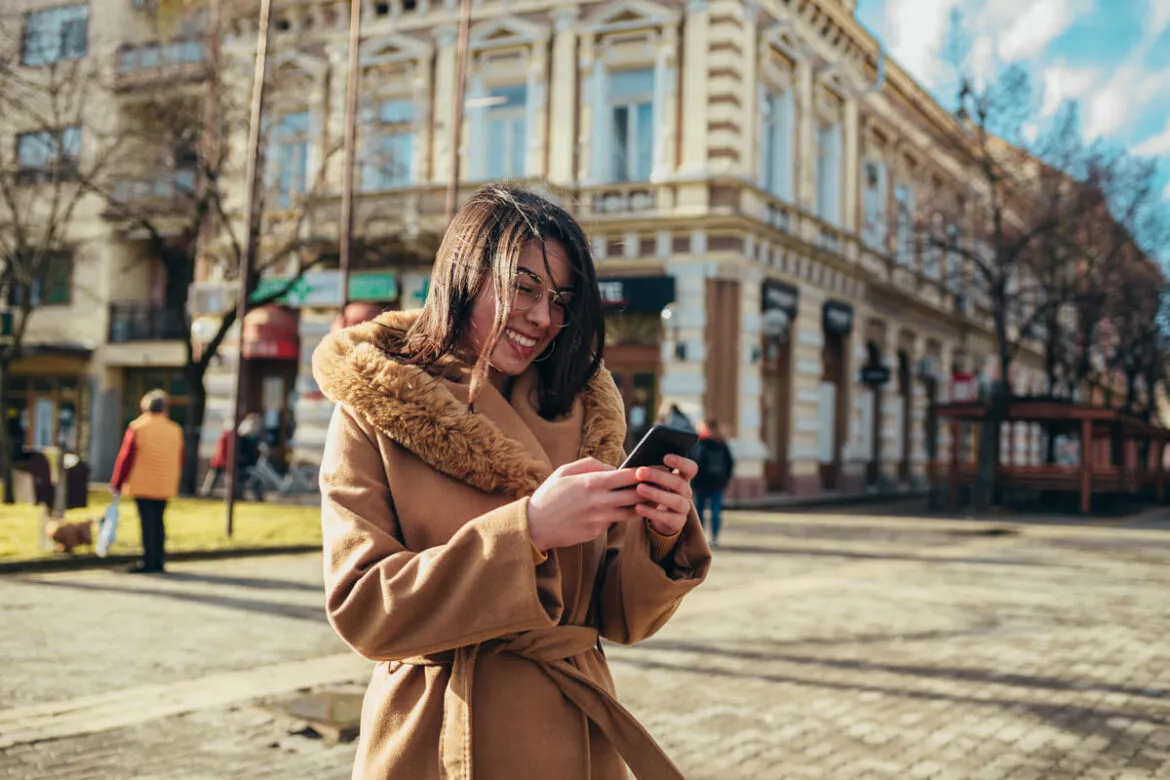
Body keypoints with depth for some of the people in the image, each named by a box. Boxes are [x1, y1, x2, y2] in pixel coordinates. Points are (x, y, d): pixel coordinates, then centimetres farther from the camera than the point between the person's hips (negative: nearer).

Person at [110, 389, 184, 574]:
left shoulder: (137, 428, -7)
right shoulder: (175, 430, 6)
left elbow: (125, 458, -6)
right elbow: (179, 461, 11)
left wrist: (116, 484, 1)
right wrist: (173, 483, 22)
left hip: (142, 486, -4)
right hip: (165, 487, 4)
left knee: (148, 523, -3)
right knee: (158, 522, 11)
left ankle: (148, 562, -2)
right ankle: (159, 562, 13)